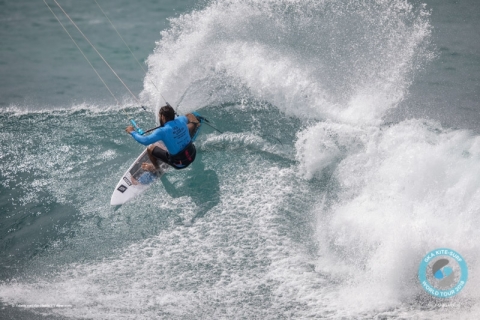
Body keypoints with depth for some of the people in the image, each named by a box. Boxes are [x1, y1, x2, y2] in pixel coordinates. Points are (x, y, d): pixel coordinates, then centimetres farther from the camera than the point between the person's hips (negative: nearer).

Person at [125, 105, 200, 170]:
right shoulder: (181, 120, -10)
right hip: (192, 156, 5)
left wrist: (132, 132, -13)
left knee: (150, 148, 8)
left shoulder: (163, 131, -27)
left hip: (179, 164, -5)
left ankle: (156, 169, 34)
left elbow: (144, 141, -30)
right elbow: (187, 118, 16)